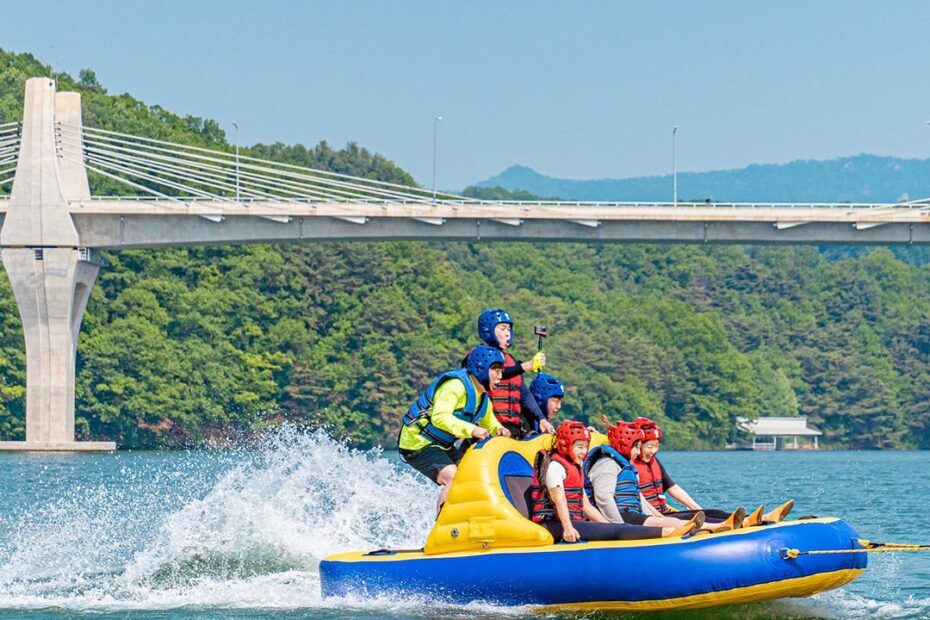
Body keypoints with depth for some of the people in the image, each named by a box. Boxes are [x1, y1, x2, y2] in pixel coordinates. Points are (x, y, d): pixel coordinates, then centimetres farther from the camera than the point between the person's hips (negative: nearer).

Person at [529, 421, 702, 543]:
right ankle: (667, 532, -36)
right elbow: (559, 499, -20)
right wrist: (567, 528, -32)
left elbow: (585, 505, 21)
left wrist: (608, 525, 11)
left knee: (622, 528, -11)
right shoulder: (555, 466, -6)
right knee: (615, 531, -22)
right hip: (555, 524, -9)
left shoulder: (575, 469, 25)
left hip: (575, 521, 9)